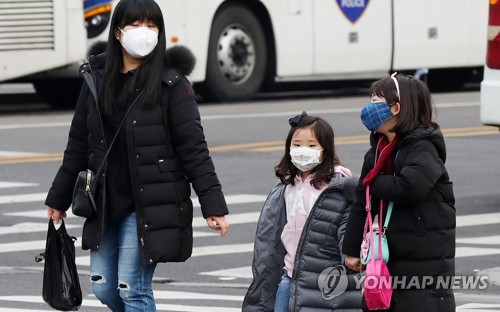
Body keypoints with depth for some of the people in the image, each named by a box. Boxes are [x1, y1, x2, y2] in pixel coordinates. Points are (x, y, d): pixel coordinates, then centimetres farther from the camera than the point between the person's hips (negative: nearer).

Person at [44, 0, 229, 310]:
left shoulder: (171, 84, -8)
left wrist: (213, 205, -14)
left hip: (150, 206, -6)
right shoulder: (97, 79, 5)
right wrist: (59, 199, 19)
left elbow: (194, 149, -9)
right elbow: (79, 145, 14)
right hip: (105, 204, 6)